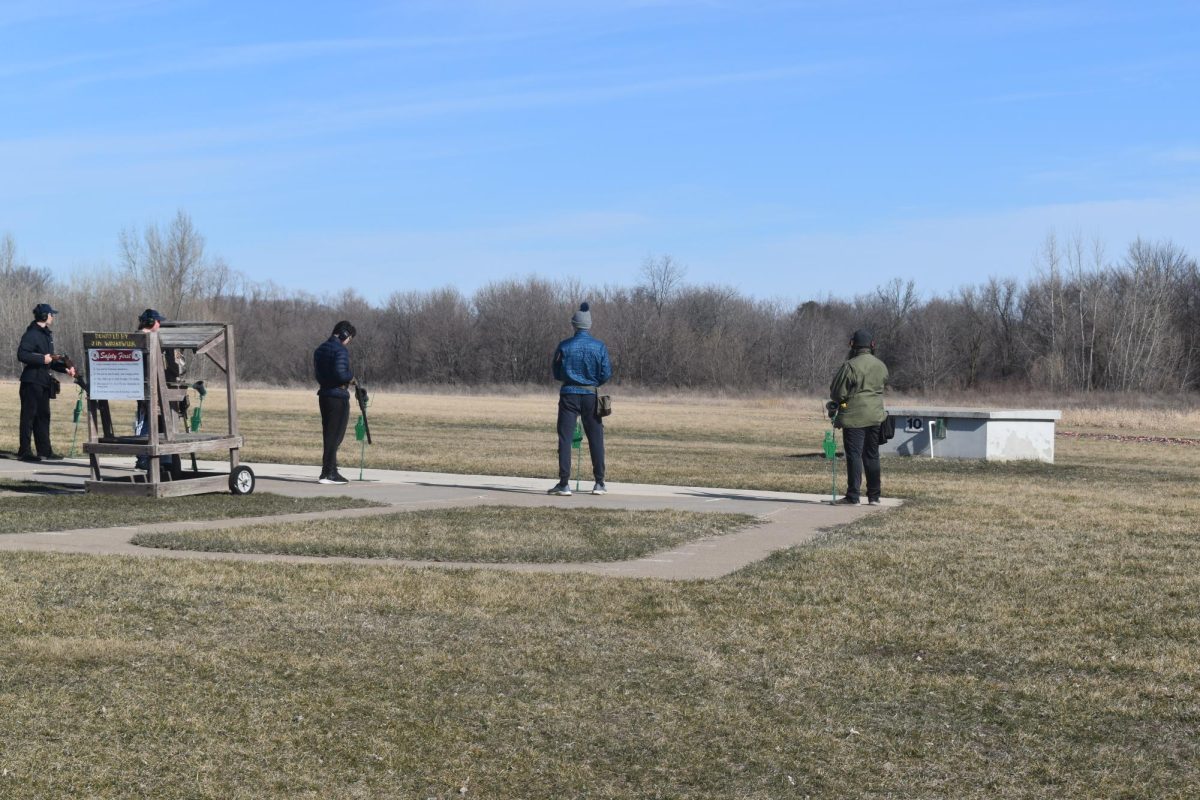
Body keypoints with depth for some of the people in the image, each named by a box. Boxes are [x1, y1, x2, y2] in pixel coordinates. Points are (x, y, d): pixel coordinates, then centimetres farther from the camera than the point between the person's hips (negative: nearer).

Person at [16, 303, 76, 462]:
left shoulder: (47, 334, 16)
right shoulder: (32, 334, -12)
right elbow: (21, 355, -22)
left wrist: (65, 368, 11)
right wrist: (42, 359, -21)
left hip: (43, 382, 9)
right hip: (32, 381, -9)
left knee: (43, 416, 12)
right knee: (28, 416, -5)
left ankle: (45, 450, 17)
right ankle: (24, 451, -1)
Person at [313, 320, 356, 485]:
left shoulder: (320, 349, 13)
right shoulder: (341, 351, -15)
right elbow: (340, 374, -24)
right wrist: (351, 376, -5)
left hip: (324, 395, 9)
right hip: (338, 396, -8)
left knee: (328, 435, 13)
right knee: (335, 436, -4)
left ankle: (332, 471, 19)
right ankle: (328, 473, -4)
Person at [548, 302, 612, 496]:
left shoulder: (564, 346, -4)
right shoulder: (599, 346, -3)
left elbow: (556, 373, 3)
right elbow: (606, 373, -3)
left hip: (569, 395, -1)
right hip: (591, 396, 1)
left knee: (565, 439, 1)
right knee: (596, 439, 10)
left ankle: (564, 483, -5)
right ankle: (599, 483, 11)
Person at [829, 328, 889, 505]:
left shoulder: (850, 366, -13)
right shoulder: (881, 366, 7)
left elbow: (837, 392, -10)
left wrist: (837, 401, 11)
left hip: (854, 417, -6)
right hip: (876, 416, 6)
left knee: (854, 455, -3)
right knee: (872, 456, 12)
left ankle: (853, 496, -4)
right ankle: (874, 495, 15)